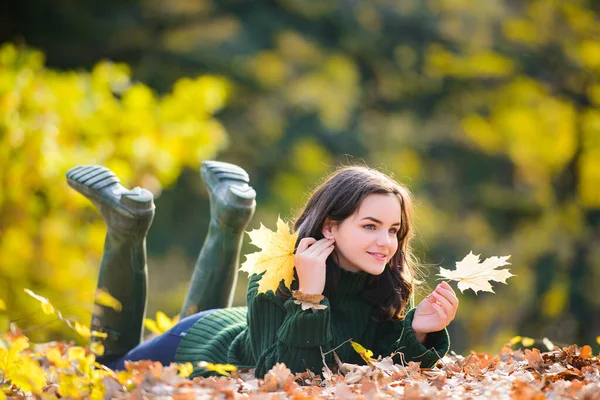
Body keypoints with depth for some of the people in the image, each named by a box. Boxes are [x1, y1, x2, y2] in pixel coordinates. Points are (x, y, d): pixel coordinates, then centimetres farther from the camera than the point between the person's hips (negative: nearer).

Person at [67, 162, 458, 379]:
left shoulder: (389, 287, -25)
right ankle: (127, 224, 18)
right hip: (199, 346, -5)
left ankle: (231, 215, 38)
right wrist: (308, 298, -53)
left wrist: (418, 332, -36)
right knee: (107, 363, 21)